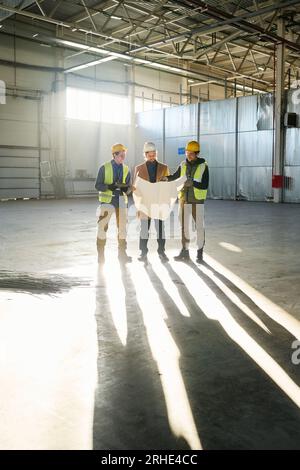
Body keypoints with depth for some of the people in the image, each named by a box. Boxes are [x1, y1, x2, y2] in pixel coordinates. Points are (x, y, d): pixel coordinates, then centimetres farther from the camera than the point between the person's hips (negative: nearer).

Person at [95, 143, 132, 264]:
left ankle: (122, 253, 23)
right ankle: (101, 254, 6)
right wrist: (110, 186, -22)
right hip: (107, 200, -4)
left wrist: (125, 188, -12)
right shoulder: (104, 168, -2)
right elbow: (98, 185, -4)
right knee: (102, 227, -7)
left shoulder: (126, 169, 8)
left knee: (122, 227, 9)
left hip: (121, 200, 4)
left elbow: (128, 186, 12)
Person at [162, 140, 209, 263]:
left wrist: (192, 183, -24)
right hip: (184, 200, 4)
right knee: (184, 226, 9)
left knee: (199, 226, 2)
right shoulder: (183, 165, 5)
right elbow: (175, 176, 18)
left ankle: (200, 252, 13)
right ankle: (185, 251, 18)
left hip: (197, 201, -4)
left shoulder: (203, 166, -6)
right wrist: (166, 178, -1)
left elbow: (205, 186, -12)